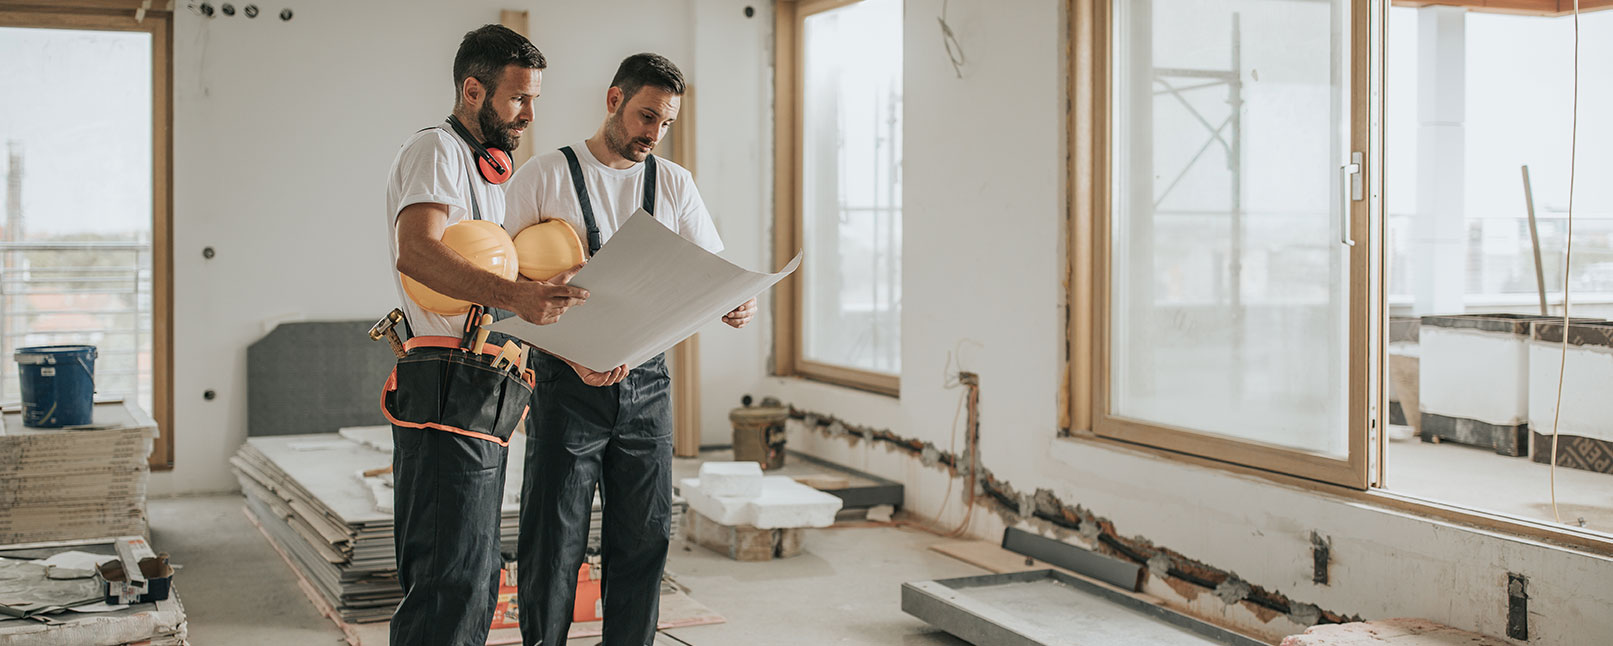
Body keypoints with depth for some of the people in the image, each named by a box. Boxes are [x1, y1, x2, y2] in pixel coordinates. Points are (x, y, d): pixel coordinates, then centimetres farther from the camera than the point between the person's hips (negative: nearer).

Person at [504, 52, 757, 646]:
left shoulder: (673, 184, 10)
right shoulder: (545, 177, -2)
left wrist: (736, 302, -17)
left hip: (646, 380, 4)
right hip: (567, 381, -4)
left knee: (645, 537, 8)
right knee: (554, 541, 0)